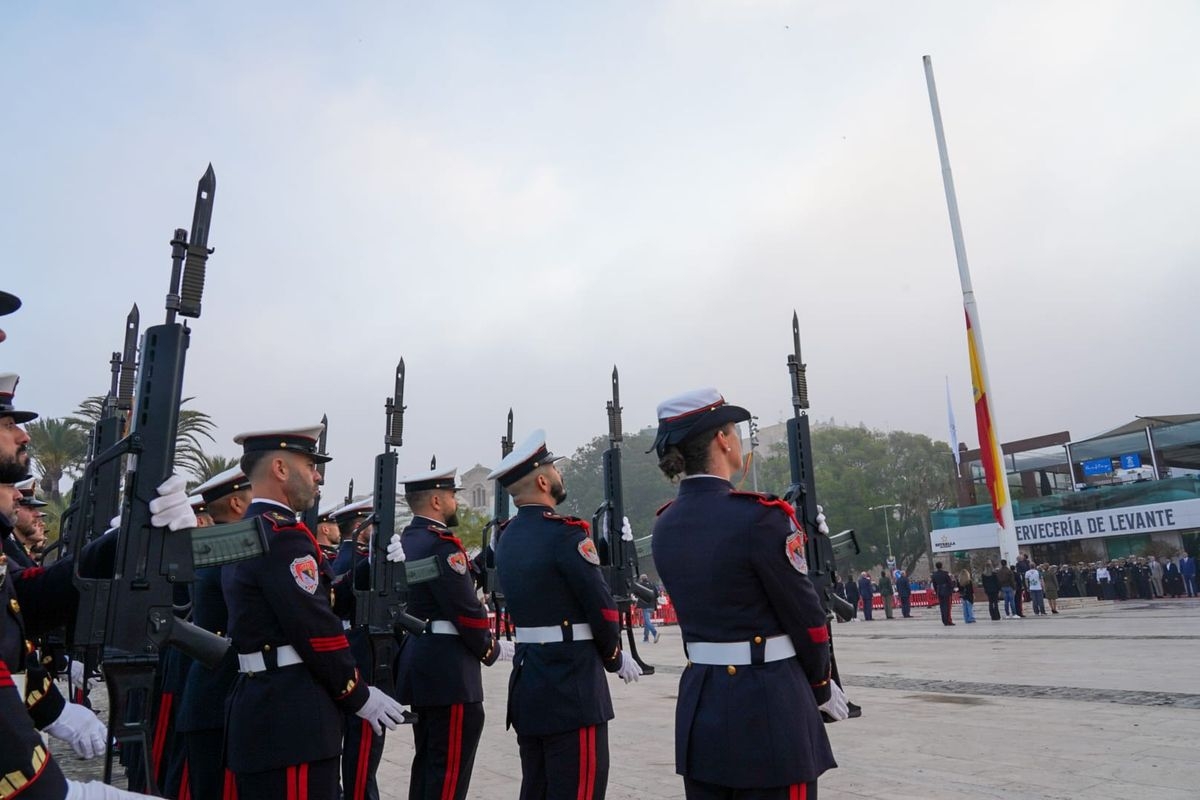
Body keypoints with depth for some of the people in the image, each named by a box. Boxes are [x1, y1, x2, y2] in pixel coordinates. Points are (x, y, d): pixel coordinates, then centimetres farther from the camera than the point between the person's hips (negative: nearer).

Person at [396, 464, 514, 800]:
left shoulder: (406, 542, 12)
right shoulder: (441, 543, -17)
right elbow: (466, 610, -19)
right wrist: (492, 649, -4)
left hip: (420, 662, 10)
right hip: (448, 670, -10)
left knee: (427, 763, 18)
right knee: (449, 771, -1)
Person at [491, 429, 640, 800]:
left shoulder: (507, 537, 9)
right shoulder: (566, 533, -17)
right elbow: (601, 606, -15)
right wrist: (616, 657, 3)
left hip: (527, 680, 9)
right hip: (572, 684, -8)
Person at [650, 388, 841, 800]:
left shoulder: (665, 525, 3)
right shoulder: (760, 517, -18)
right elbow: (805, 616, -10)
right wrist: (822, 686, 8)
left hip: (700, 702, 7)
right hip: (769, 704, -7)